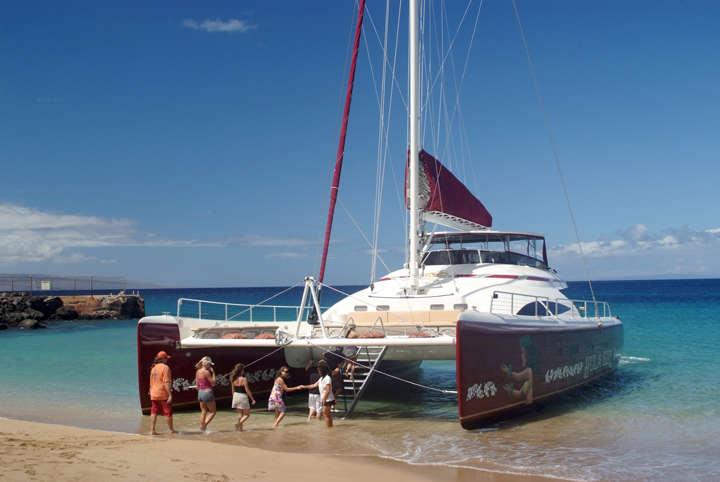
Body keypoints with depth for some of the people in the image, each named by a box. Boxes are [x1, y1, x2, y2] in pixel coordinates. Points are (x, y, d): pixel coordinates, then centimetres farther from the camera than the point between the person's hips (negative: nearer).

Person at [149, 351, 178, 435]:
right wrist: (170, 395, -21)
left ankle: (152, 431, 3)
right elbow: (167, 382, -20)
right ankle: (171, 430, 15)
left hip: (154, 394, 7)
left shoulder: (153, 368, 11)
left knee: (154, 412, 7)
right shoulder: (165, 367, -13)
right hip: (163, 394, -7)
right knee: (168, 412, 5)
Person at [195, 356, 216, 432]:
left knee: (203, 412, 14)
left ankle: (201, 427, 11)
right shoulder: (206, 372, -16)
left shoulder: (198, 372, 8)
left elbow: (197, 385, 14)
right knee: (213, 412, 3)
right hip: (207, 392, -8)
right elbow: (213, 382, -12)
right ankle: (204, 425, -11)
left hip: (200, 392, 8)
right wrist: (213, 373, -5)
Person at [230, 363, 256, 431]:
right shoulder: (244, 379, -17)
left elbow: (233, 390, 9)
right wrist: (253, 399, -5)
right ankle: (239, 423, -14)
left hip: (236, 396, 6)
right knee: (247, 414, 8)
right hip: (243, 397, -6)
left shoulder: (233, 379, 0)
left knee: (240, 413, 20)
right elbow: (247, 391, -15)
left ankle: (240, 428, 16)